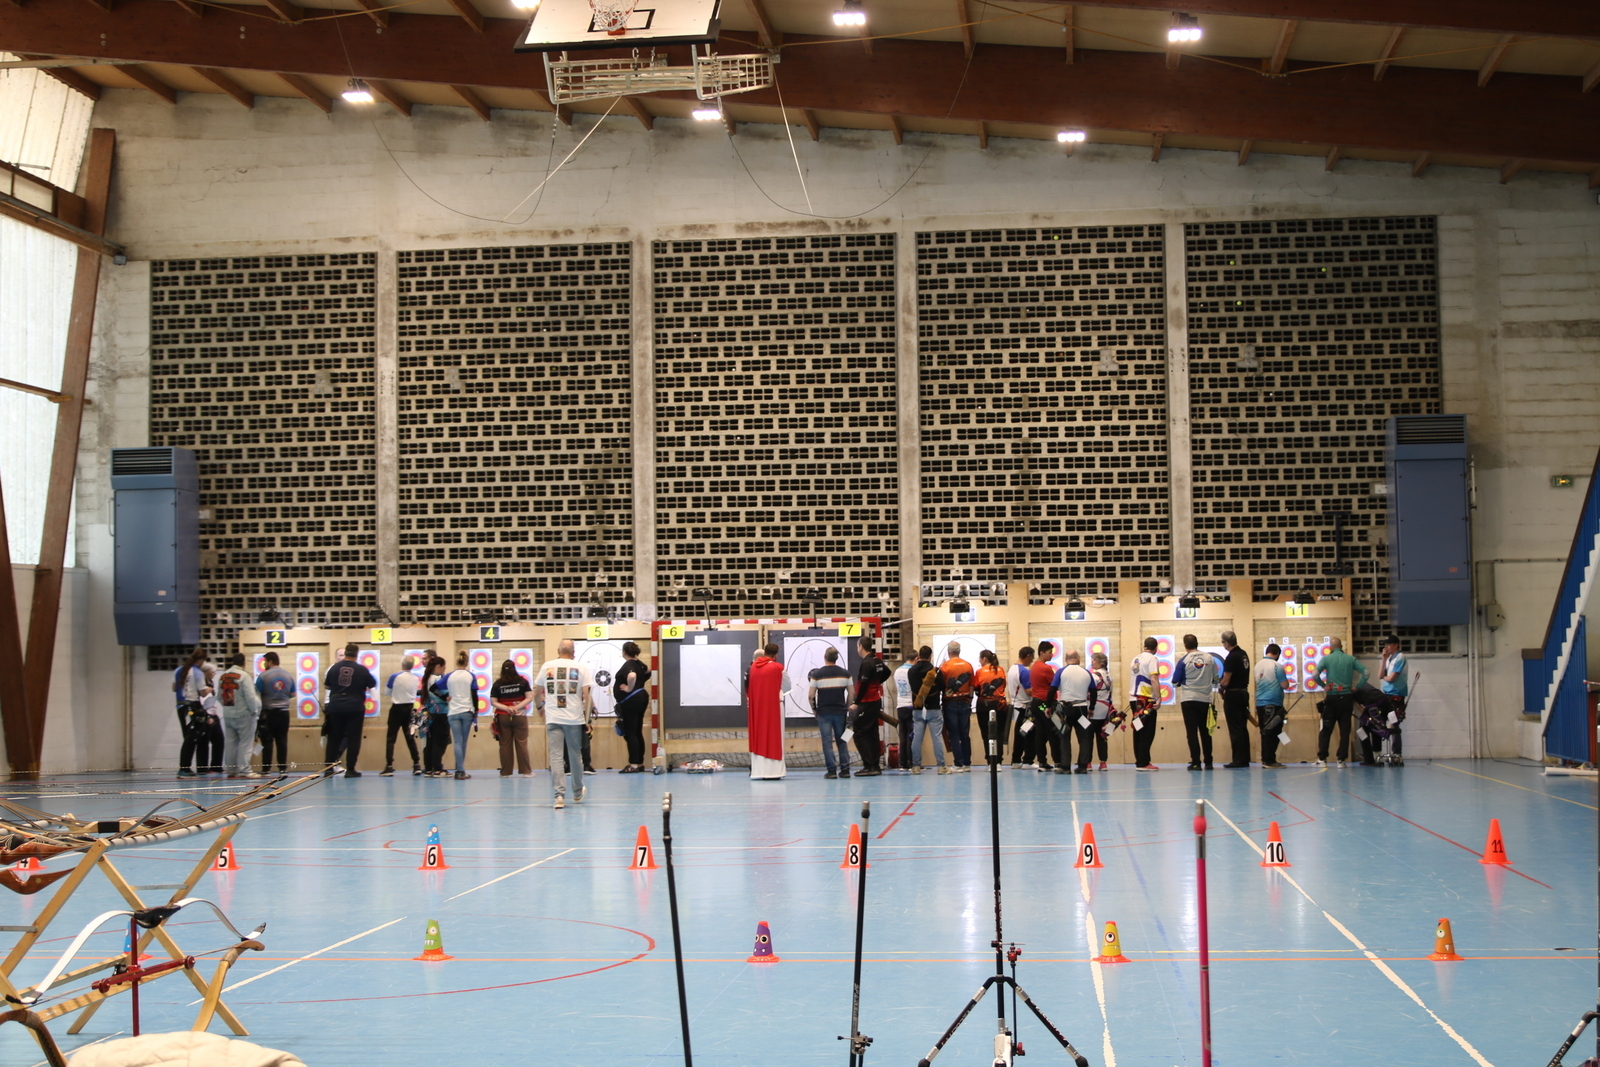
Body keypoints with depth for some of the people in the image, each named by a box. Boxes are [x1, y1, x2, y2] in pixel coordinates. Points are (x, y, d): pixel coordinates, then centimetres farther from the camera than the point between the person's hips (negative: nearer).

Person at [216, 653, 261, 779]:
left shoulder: (222, 676, 5)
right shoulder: (244, 676, -14)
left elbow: (219, 697, 11)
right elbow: (250, 697, -16)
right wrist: (255, 711, -3)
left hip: (227, 715, 6)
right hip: (243, 714, -6)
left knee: (230, 742, 11)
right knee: (245, 742, -1)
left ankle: (230, 769, 16)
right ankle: (244, 770, -3)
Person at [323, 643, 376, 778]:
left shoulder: (335, 668, 2)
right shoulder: (361, 670, -5)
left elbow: (326, 686, 14)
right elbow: (373, 685, 7)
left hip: (335, 707, 3)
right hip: (354, 708, -3)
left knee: (334, 738, 11)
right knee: (353, 739, 2)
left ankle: (329, 768, 11)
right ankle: (350, 769, 0)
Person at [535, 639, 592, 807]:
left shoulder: (547, 667, 6)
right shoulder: (581, 668, 1)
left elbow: (537, 694, 13)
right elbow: (587, 695, -5)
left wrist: (540, 705, 33)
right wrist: (587, 718, 3)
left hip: (553, 718, 0)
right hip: (575, 718, 0)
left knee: (556, 756, -1)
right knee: (575, 755, 14)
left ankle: (559, 795, -11)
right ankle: (578, 793, 28)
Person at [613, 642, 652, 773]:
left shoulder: (627, 665, -17)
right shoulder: (638, 663, 10)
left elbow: (632, 675, -38)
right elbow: (647, 671, 30)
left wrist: (629, 688, -24)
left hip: (630, 701, -9)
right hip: (641, 698, 9)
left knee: (630, 733, -7)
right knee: (638, 733, 14)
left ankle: (633, 765, -9)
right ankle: (640, 763, 19)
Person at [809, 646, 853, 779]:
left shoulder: (817, 674, -6)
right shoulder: (845, 673, 2)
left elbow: (811, 695, -6)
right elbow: (851, 693, 5)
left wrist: (814, 709, 9)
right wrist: (847, 707, 16)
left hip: (824, 712, -2)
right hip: (840, 711, 3)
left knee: (827, 742, 0)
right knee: (842, 741, 10)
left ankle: (832, 770, -3)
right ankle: (845, 769, 7)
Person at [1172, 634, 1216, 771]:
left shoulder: (1184, 659, -8)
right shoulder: (1210, 658, 0)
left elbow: (1175, 682, -3)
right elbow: (1215, 679, 9)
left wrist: (1180, 684, 19)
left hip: (1188, 699, -3)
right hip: (1205, 699, 3)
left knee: (1192, 731, 0)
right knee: (1205, 731, 12)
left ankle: (1196, 762, -5)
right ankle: (1208, 762, 13)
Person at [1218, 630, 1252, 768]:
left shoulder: (1231, 657, -17)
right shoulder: (1244, 654, 10)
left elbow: (1226, 681, -17)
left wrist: (1220, 686, 3)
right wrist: (1223, 685, 15)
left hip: (1233, 695, -8)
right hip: (1244, 693, 8)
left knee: (1235, 729, -5)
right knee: (1243, 727, 12)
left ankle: (1238, 760, -5)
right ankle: (1245, 759, 14)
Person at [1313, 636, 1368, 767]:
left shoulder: (1326, 659, -3)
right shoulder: (1350, 659, 3)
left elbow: (1315, 675, -16)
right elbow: (1365, 672, -5)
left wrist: (1324, 685, -1)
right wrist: (1356, 686, 1)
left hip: (1331, 698, -2)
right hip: (1347, 697, 2)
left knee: (1326, 729, 6)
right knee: (1345, 729, 7)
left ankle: (1322, 759, 4)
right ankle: (1341, 759, 4)